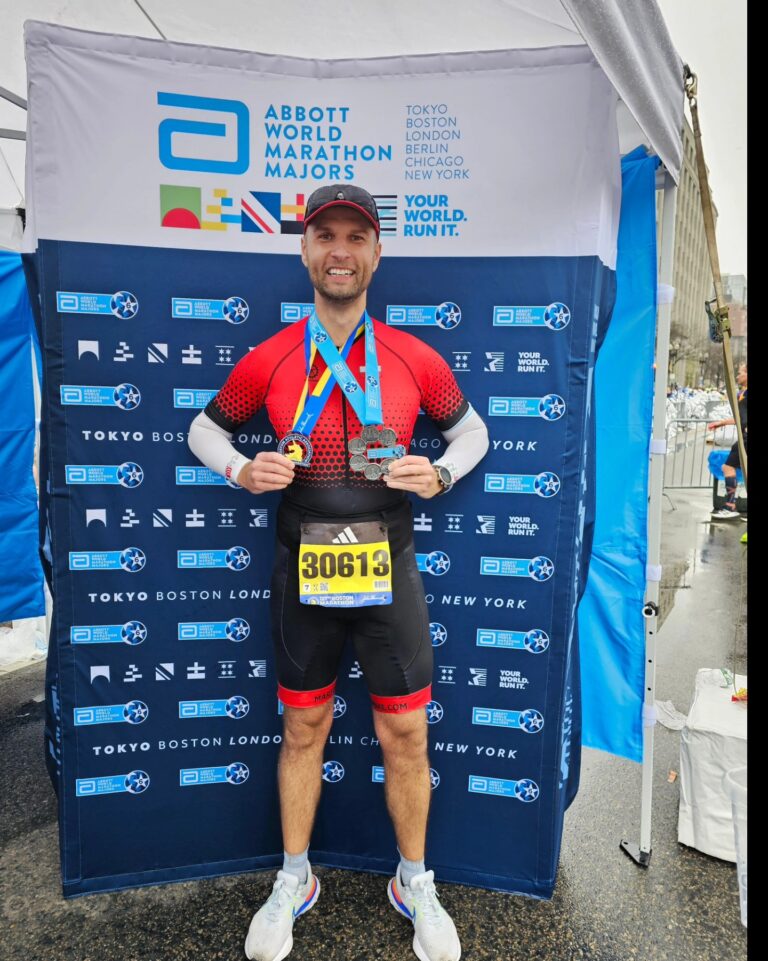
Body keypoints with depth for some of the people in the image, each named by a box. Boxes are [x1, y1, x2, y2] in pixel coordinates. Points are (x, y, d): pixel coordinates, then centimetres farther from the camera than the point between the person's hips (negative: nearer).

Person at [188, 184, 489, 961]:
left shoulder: (416, 359, -2)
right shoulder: (266, 360, -2)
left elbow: (471, 430, 12)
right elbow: (205, 427, 12)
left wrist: (440, 475, -8)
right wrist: (241, 471, -8)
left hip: (388, 574, 0)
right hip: (302, 575, 1)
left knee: (405, 734, 10)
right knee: (303, 730, 16)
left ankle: (415, 883, 37)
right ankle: (293, 881, 40)